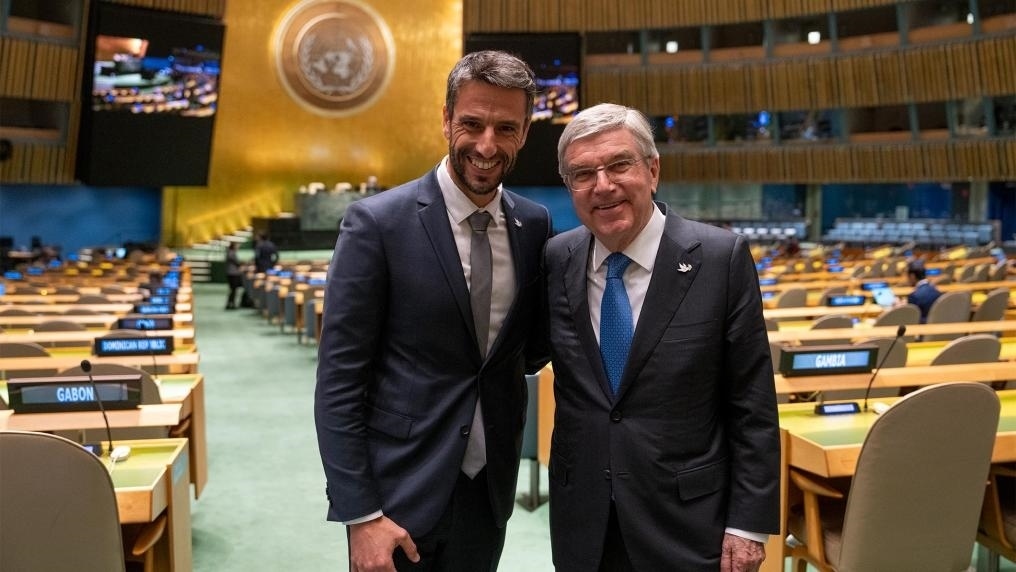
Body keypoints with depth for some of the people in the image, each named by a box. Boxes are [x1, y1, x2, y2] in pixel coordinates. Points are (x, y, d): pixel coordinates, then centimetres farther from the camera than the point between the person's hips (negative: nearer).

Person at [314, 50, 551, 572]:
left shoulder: (535, 225, -1)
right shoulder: (376, 223, -14)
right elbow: (338, 382, -13)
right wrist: (360, 514, -14)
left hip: (489, 487, 5)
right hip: (400, 490, -4)